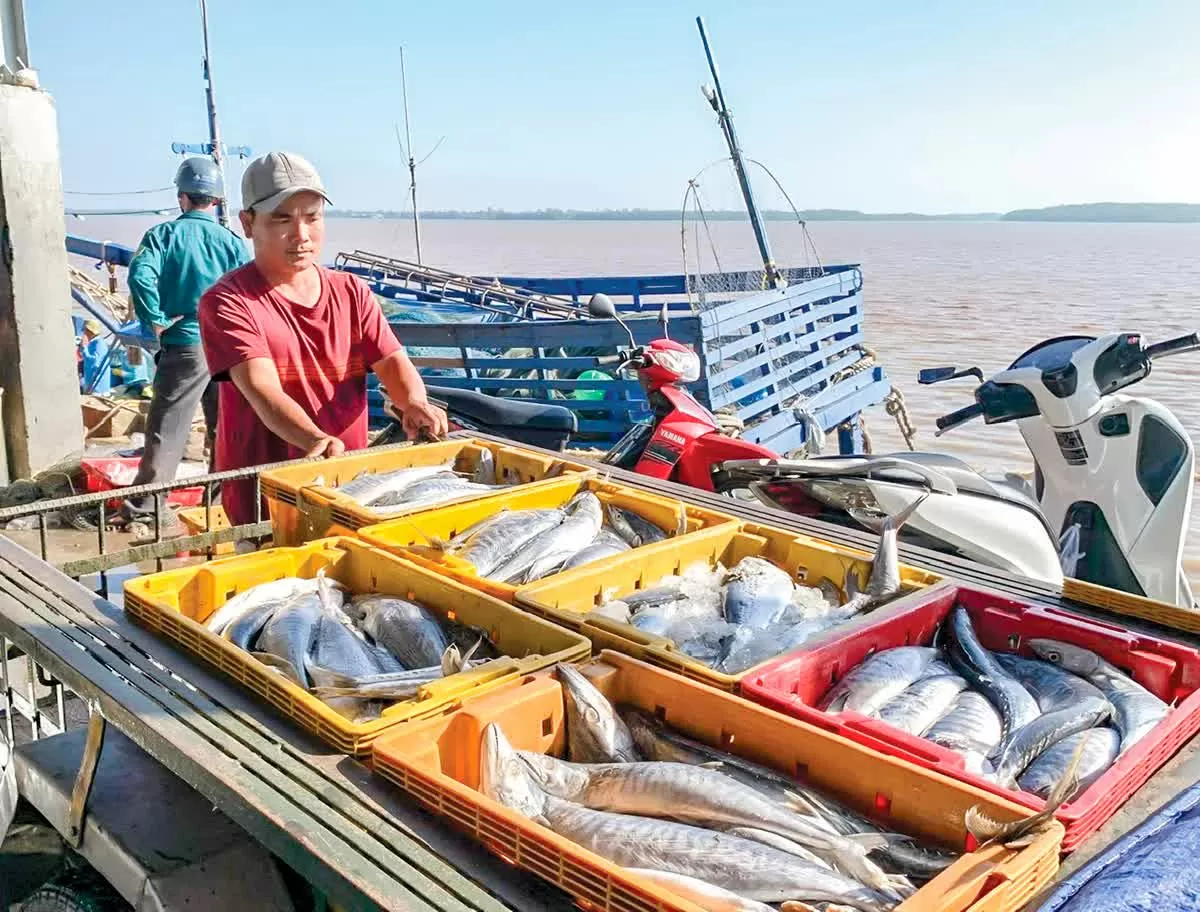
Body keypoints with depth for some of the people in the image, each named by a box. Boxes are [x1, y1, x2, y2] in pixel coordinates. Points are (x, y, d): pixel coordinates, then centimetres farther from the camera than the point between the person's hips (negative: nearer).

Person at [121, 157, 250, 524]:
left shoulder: (163, 234, -2)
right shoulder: (232, 241, 3)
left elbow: (141, 276, -18)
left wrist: (155, 321, -8)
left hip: (184, 346, -2)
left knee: (166, 427, 1)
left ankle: (144, 504, 3)